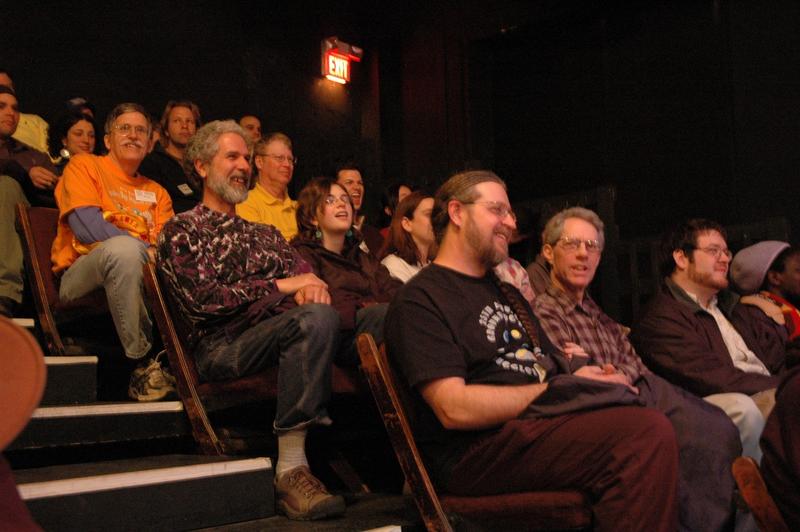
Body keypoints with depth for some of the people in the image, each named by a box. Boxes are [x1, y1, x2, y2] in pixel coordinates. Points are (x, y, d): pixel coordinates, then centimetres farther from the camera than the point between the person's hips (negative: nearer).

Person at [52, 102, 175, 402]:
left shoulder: (156, 192, 25)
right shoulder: (84, 165, 10)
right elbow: (86, 226, -7)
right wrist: (145, 248, -15)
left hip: (146, 274, 5)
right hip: (82, 272, -4)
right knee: (123, 248, -38)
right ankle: (142, 364, -30)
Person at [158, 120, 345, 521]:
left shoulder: (266, 234, 31)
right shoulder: (181, 229, 11)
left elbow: (303, 273, 16)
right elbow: (202, 299, -5)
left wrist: (312, 286, -10)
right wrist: (279, 285, -4)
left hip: (287, 333, 5)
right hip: (220, 346, -5)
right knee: (316, 319, -33)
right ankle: (290, 469, -36)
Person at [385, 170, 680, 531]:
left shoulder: (505, 292, 28)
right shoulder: (419, 300, -2)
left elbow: (553, 364, 25)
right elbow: (454, 409, -13)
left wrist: (592, 377, 0)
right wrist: (563, 389, -10)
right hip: (476, 451, -9)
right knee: (648, 433, -28)